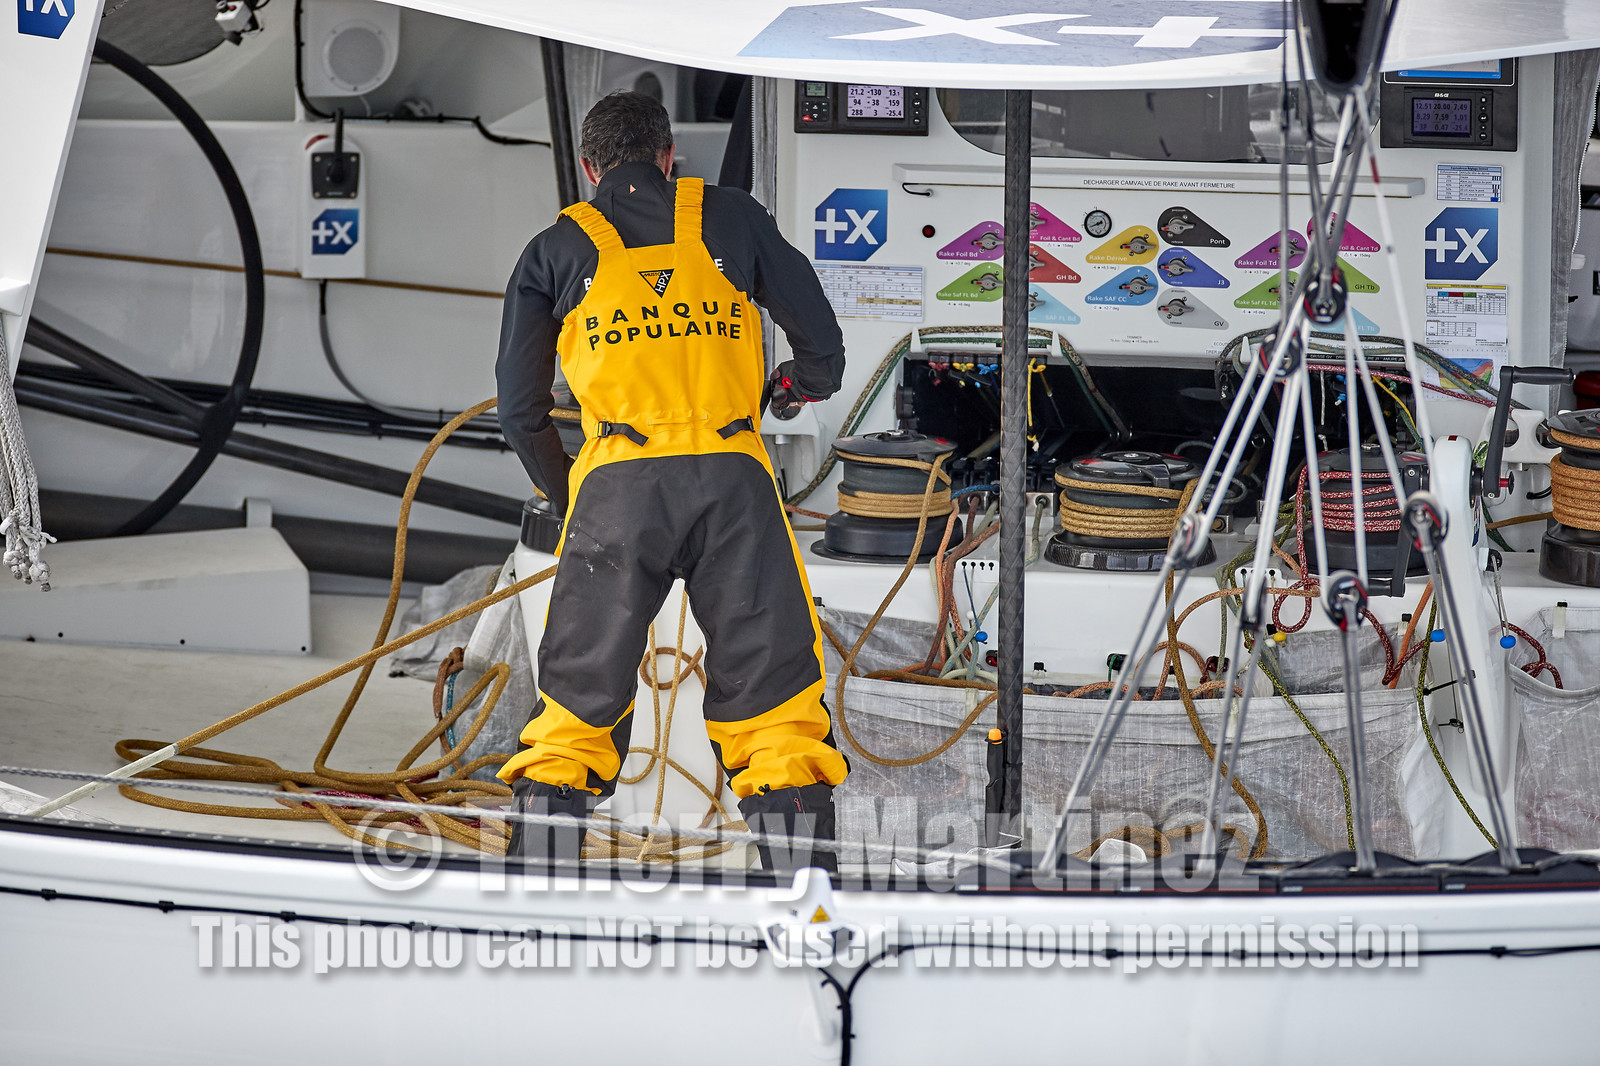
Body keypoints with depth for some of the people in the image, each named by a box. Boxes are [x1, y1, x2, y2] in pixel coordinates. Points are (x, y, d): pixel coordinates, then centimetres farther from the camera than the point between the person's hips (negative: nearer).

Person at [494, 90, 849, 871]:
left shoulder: (557, 249, 14)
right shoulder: (730, 218, 15)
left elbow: (519, 409, 14)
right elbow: (820, 338, 19)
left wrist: (562, 492, 31)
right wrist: (805, 385, 42)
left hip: (618, 484, 0)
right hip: (732, 477, 0)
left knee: (577, 699, 9)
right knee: (775, 694, 6)